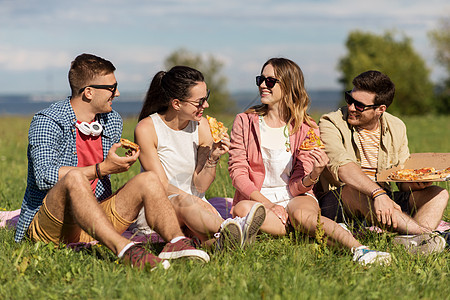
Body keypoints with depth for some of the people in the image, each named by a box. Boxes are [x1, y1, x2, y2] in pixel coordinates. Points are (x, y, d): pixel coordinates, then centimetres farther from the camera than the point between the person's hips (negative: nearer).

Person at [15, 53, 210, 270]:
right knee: (74, 178, -36)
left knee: (148, 180, -10)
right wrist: (102, 169, -24)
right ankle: (123, 249, -56)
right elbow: (44, 176, -24)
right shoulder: (47, 122, -10)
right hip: (46, 226, -6)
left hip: (95, 219, 7)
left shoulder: (112, 122, 12)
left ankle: (176, 241, -37)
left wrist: (123, 163, 4)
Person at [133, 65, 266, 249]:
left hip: (192, 204, 6)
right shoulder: (146, 129, -10)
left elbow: (199, 187, 3)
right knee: (184, 201, -40)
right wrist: (197, 204, -28)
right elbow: (162, 185, -14)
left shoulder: (201, 126, 3)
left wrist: (213, 158, -15)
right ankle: (227, 230, -64)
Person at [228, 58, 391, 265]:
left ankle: (359, 250, -56)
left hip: (294, 198, -1)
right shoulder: (245, 122, 3)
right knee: (242, 209, -36)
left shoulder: (306, 129, 0)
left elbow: (297, 187, -4)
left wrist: (314, 174, -29)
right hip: (256, 198, 1)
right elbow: (237, 170, -3)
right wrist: (267, 204, -17)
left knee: (301, 214, -37)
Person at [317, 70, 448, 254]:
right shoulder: (331, 125, -9)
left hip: (383, 199, 6)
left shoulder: (396, 128, 8)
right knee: (355, 191, -38)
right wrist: (377, 193, -41)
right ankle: (430, 236, -44)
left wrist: (417, 182, -13)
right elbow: (342, 166, -27)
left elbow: (404, 180, 12)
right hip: (338, 201, -5)